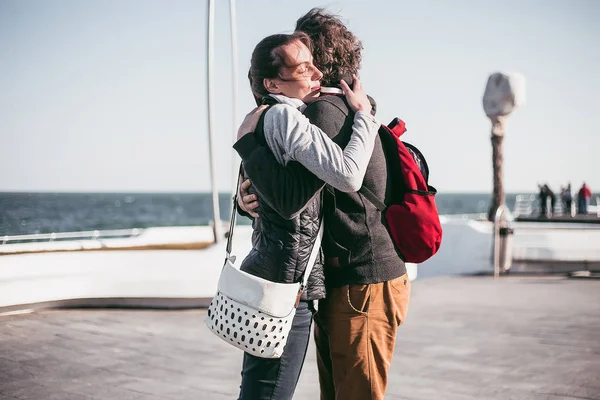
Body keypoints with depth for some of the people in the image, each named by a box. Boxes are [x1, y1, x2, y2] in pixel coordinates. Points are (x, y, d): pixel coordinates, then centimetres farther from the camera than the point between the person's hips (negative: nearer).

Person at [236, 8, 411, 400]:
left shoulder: (326, 111, -18)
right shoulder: (350, 109, 14)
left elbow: (290, 197, -29)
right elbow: (300, 194, 15)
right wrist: (248, 197, -6)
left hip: (363, 287, -10)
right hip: (335, 285, 10)